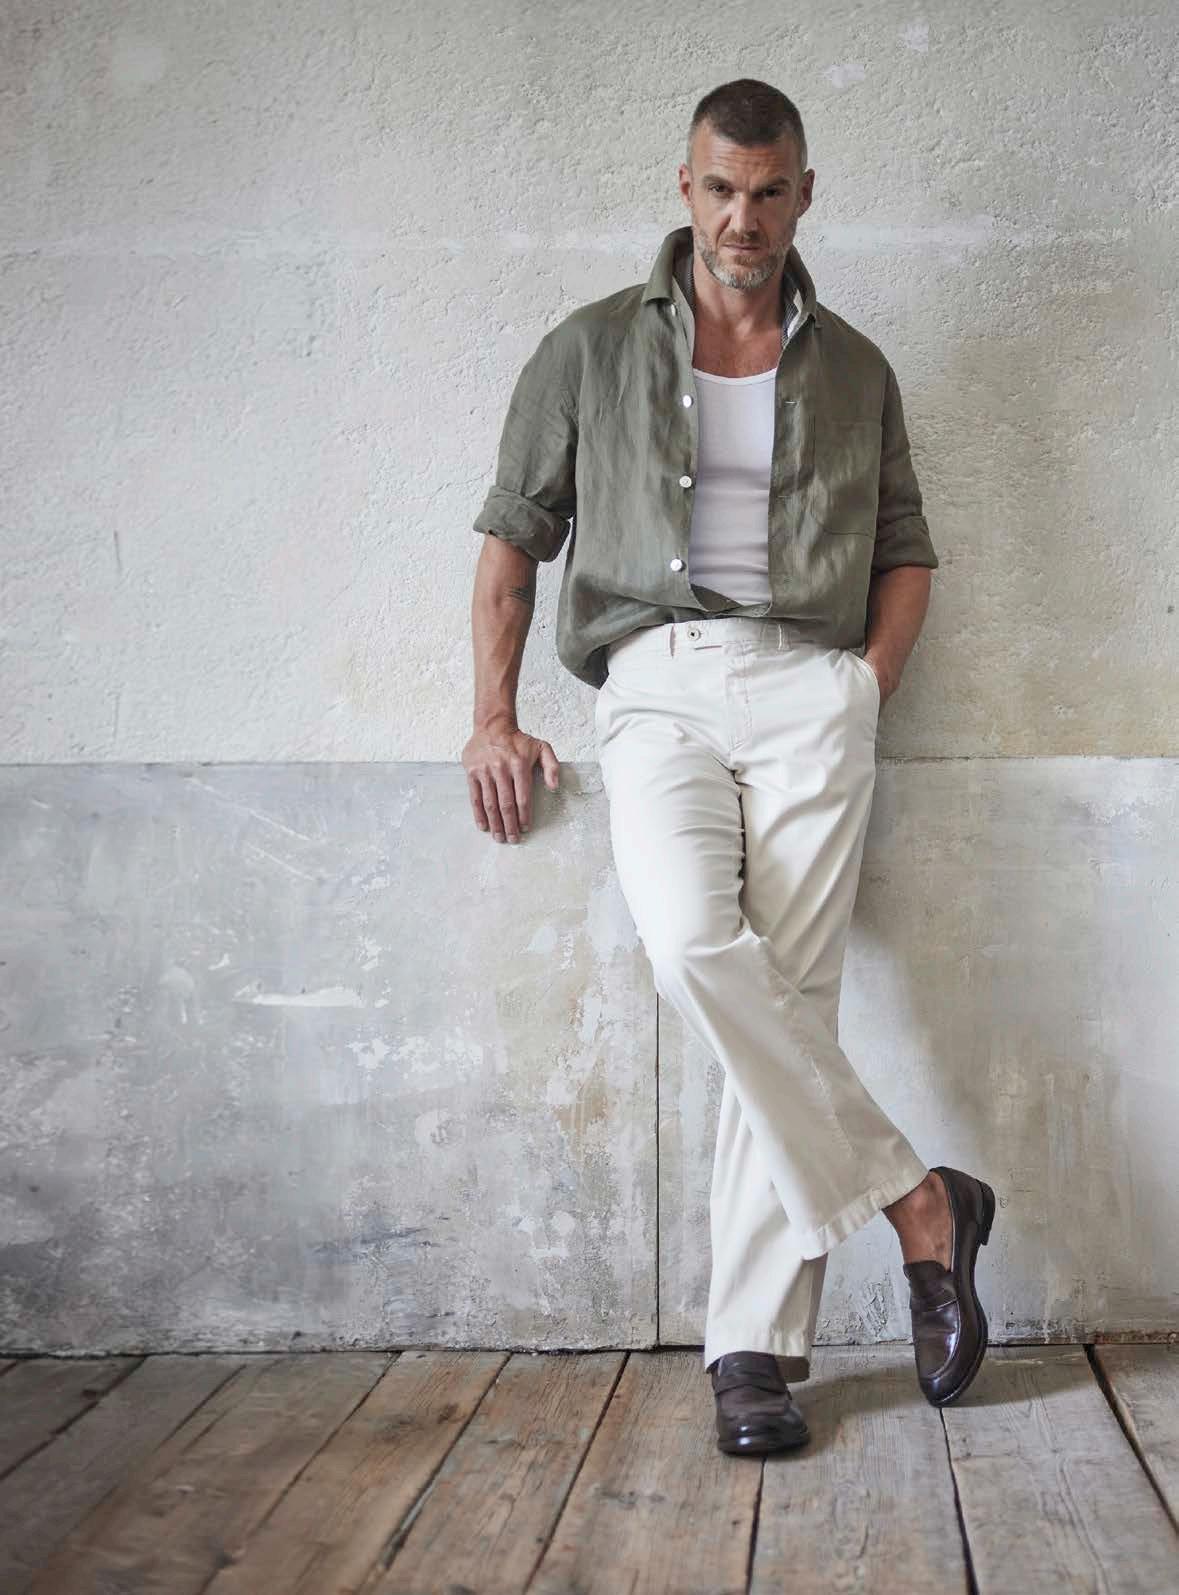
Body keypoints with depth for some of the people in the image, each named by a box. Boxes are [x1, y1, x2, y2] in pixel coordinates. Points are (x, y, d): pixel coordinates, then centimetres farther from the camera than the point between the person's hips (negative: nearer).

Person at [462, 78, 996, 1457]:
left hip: (808, 685, 1)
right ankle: (917, 1203, -14)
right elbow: (513, 532, 15)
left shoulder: (853, 371, 19)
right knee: (698, 947, -27)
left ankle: (754, 1344, -4)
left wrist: (867, 687, 7)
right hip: (656, 686, -1)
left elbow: (906, 552, 24)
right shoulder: (592, 350, 15)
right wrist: (492, 718, 6)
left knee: (790, 992, -12)